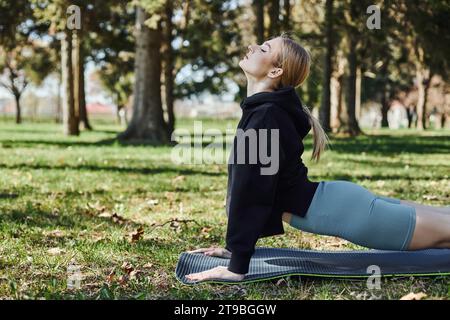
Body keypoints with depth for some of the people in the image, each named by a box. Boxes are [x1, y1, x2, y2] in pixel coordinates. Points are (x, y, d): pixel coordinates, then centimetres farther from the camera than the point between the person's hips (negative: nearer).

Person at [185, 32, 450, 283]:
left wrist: (237, 266, -23)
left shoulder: (265, 117, -22)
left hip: (343, 211, -9)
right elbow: (242, 182, 14)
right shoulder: (260, 110, 9)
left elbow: (253, 191, -25)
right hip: (339, 201, 9)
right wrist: (235, 245, 16)